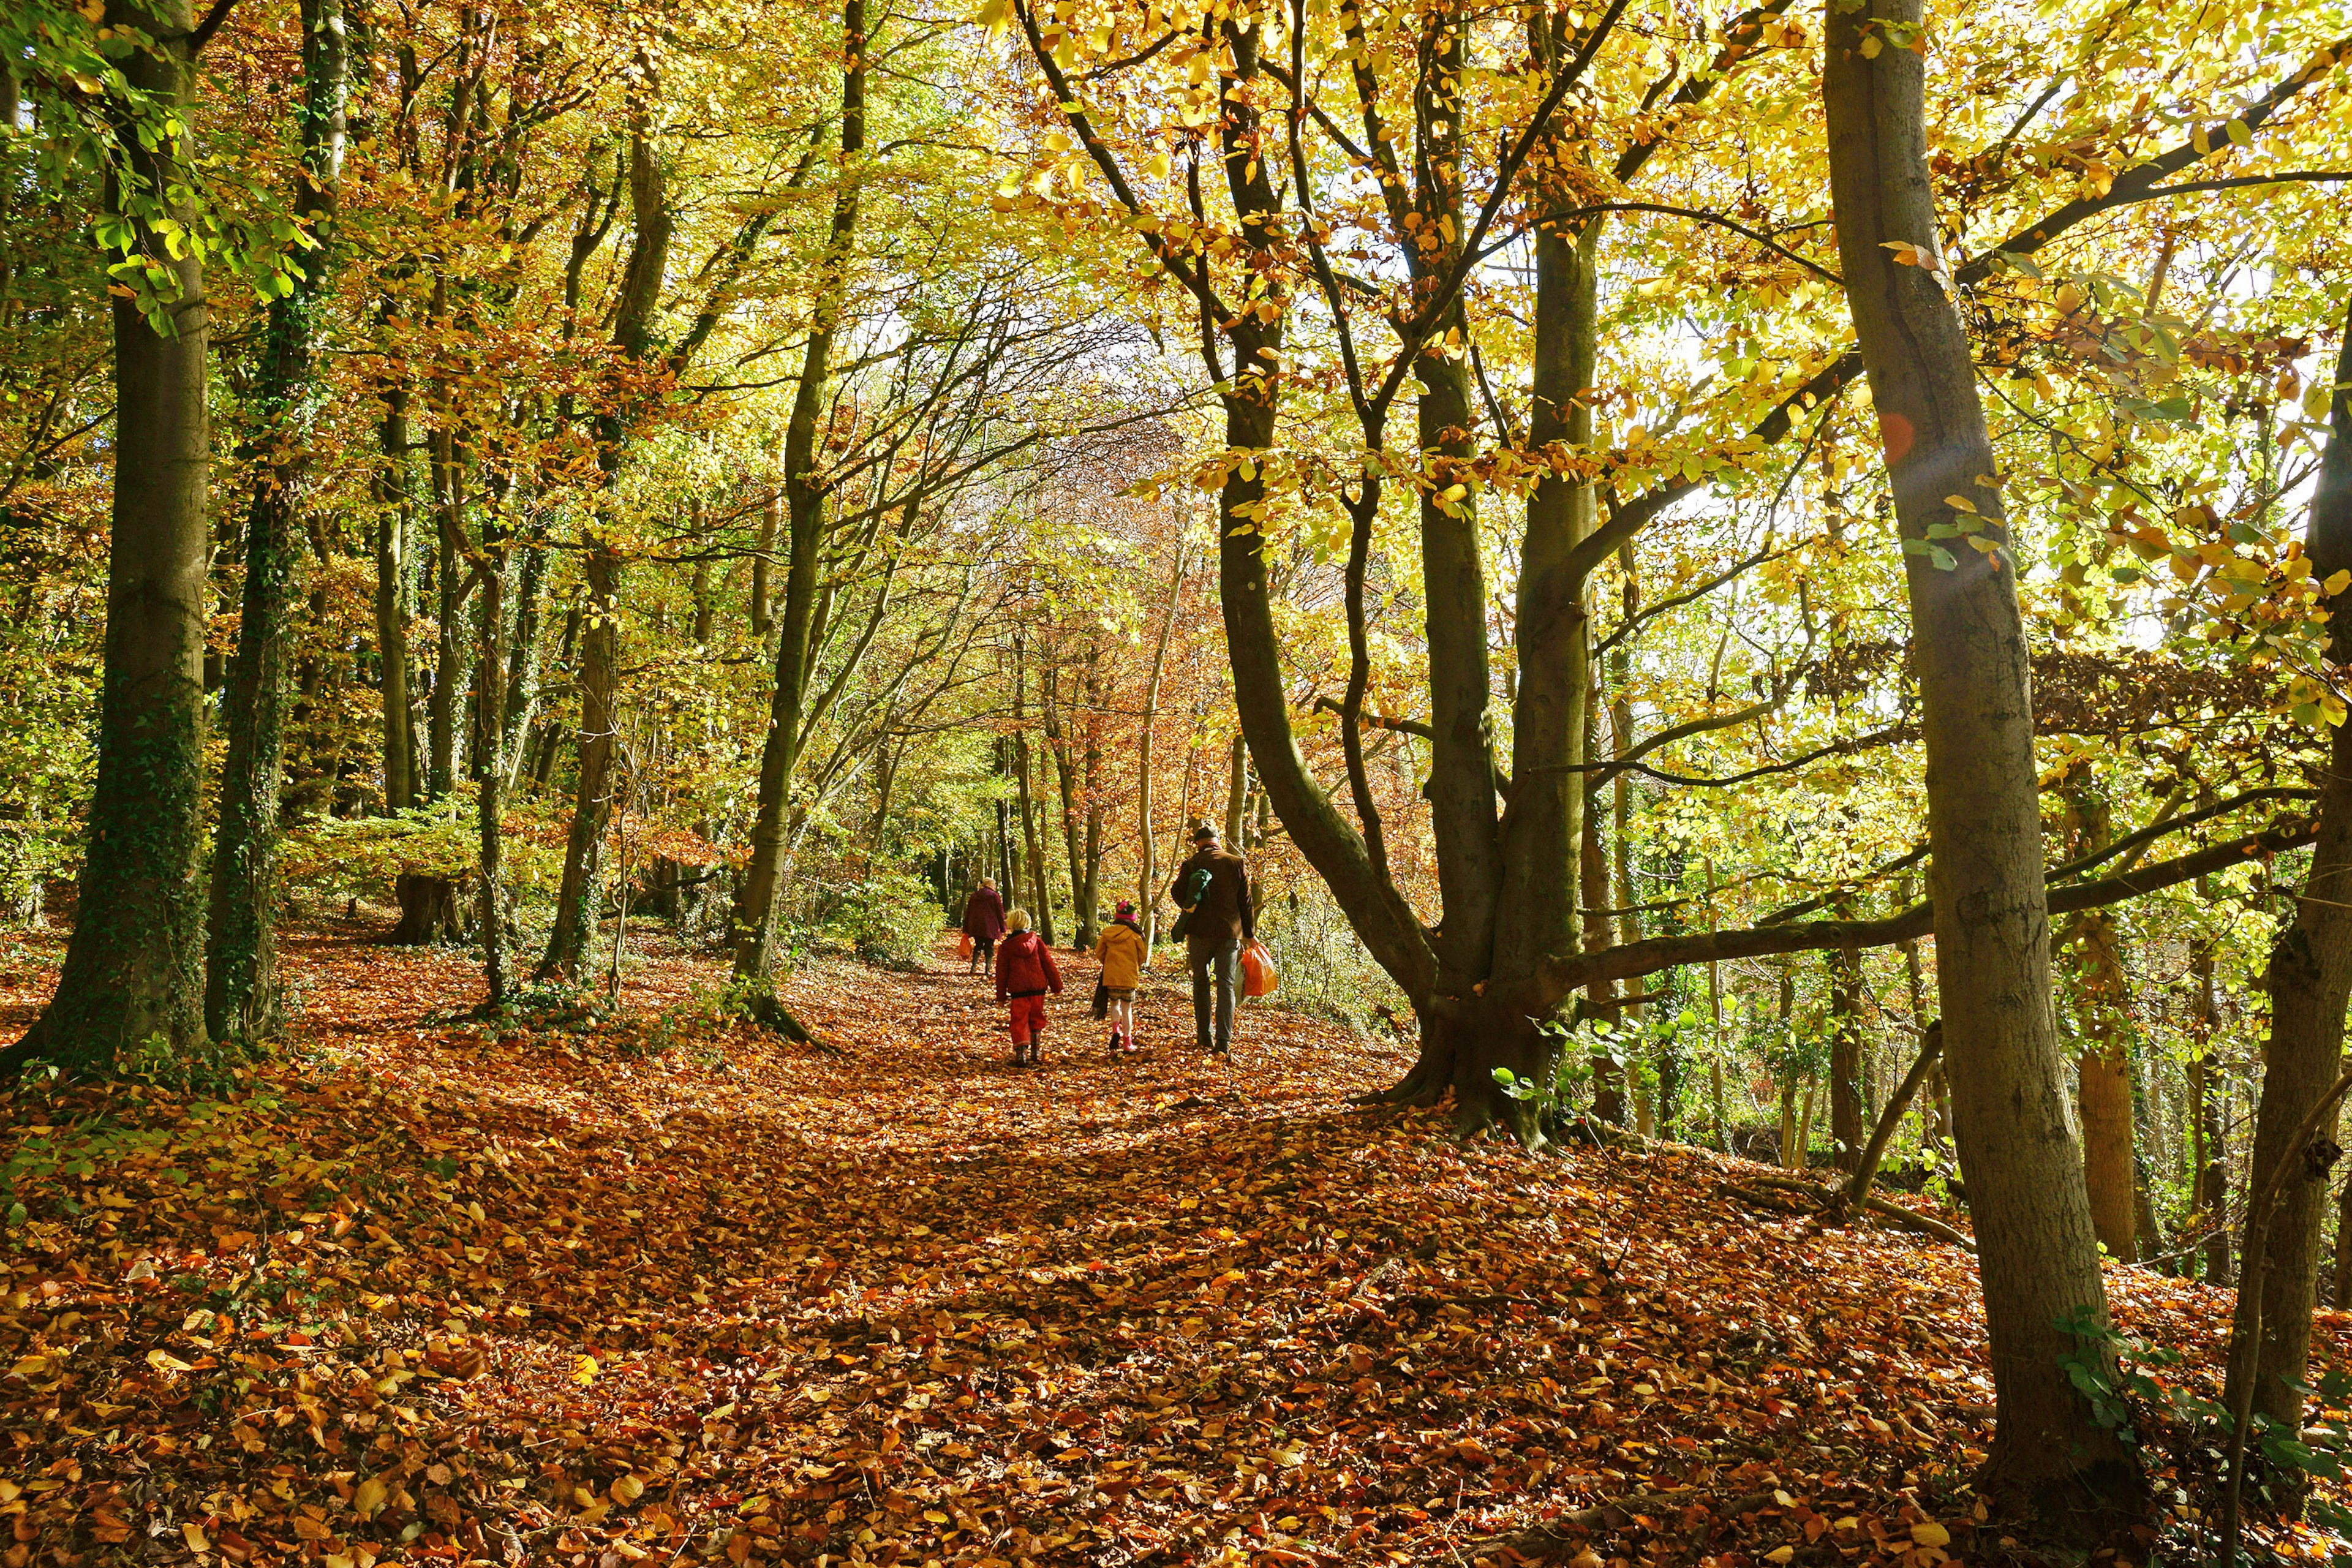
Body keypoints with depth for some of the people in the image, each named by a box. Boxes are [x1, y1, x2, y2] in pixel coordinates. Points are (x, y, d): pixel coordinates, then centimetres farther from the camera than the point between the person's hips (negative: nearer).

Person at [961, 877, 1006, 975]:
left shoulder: (974, 896, 13)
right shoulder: (995, 896, -2)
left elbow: (968, 913, 14)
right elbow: (1000, 913, -4)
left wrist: (966, 930, 17)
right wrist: (1003, 929, 1)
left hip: (975, 927, 4)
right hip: (990, 928, -4)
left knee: (978, 946, 15)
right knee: (989, 948, 3)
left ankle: (973, 968, 3)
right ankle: (988, 970, -2)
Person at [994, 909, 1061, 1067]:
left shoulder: (1005, 946, 1)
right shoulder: (1037, 941, 5)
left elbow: (1002, 972, 4)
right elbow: (1048, 964, 7)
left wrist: (1001, 995, 10)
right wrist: (1056, 986, 13)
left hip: (1018, 990, -2)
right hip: (1038, 988, 2)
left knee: (1019, 1021, 1)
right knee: (1036, 1019, 17)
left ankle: (1021, 1054, -14)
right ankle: (1036, 1052, 19)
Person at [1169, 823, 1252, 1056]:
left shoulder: (1192, 864, -3)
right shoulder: (1237, 863, 3)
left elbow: (1177, 892, -9)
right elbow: (1246, 901, 5)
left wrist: (1188, 906, 13)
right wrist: (1249, 933, 11)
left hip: (1201, 931, -1)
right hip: (1230, 932, 1)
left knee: (1201, 982, 13)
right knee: (1226, 985, 4)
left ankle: (1205, 1037, 13)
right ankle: (1224, 1041, -4)